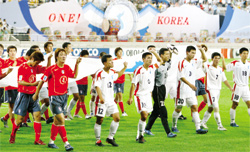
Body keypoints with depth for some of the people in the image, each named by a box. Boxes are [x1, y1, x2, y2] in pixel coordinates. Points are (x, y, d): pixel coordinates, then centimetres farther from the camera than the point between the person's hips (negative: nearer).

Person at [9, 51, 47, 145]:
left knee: (37, 116, -8)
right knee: (20, 119, -1)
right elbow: (20, 82, -20)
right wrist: (33, 84, -32)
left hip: (33, 95, 6)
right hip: (23, 95, -6)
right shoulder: (22, 67, -12)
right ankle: (12, 136, 24)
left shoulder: (35, 67, 8)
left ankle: (37, 139, -6)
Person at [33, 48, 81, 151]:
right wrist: (36, 94, 4)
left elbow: (74, 76, 21)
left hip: (64, 96, 6)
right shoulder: (51, 69, -14)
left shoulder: (67, 68, 4)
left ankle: (51, 141, 27)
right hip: (54, 97, -6)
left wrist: (77, 64, 9)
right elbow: (42, 81, -4)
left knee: (57, 120, 14)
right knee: (61, 120, -13)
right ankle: (66, 143, -14)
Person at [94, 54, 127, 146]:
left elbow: (117, 76, 35)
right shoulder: (100, 73, -12)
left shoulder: (112, 72, 11)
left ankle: (110, 138, 11)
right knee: (99, 120, 0)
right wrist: (101, 97, -29)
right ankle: (98, 140, 11)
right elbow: (97, 86, -18)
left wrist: (125, 68, 31)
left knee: (117, 118, 0)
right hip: (102, 101, -7)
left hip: (111, 100, 7)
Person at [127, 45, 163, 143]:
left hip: (148, 95, 6)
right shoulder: (138, 71, -12)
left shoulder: (152, 68, 5)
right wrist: (130, 97, -16)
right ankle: (140, 136, -3)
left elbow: (160, 61, 21)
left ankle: (139, 136, 19)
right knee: (144, 116, -17)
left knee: (145, 117, 8)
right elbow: (133, 84, -11)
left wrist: (154, 52, 8)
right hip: (140, 95, -6)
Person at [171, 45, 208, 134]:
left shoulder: (194, 62, 10)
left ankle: (198, 128, -9)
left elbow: (204, 59, 22)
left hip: (191, 90, 6)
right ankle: (174, 126, 19)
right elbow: (181, 77, -17)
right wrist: (190, 84, -25)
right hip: (182, 90, -6)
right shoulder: (182, 63, -10)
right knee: (178, 108, 3)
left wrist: (201, 50, 5)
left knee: (194, 107, -3)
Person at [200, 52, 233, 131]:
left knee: (210, 108, 14)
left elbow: (224, 80, 18)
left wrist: (230, 88, 12)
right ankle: (219, 126, -12)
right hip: (210, 89, -7)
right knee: (216, 108, -13)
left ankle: (203, 123, 28)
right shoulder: (208, 68, -7)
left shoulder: (221, 69, 12)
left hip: (218, 90, 7)